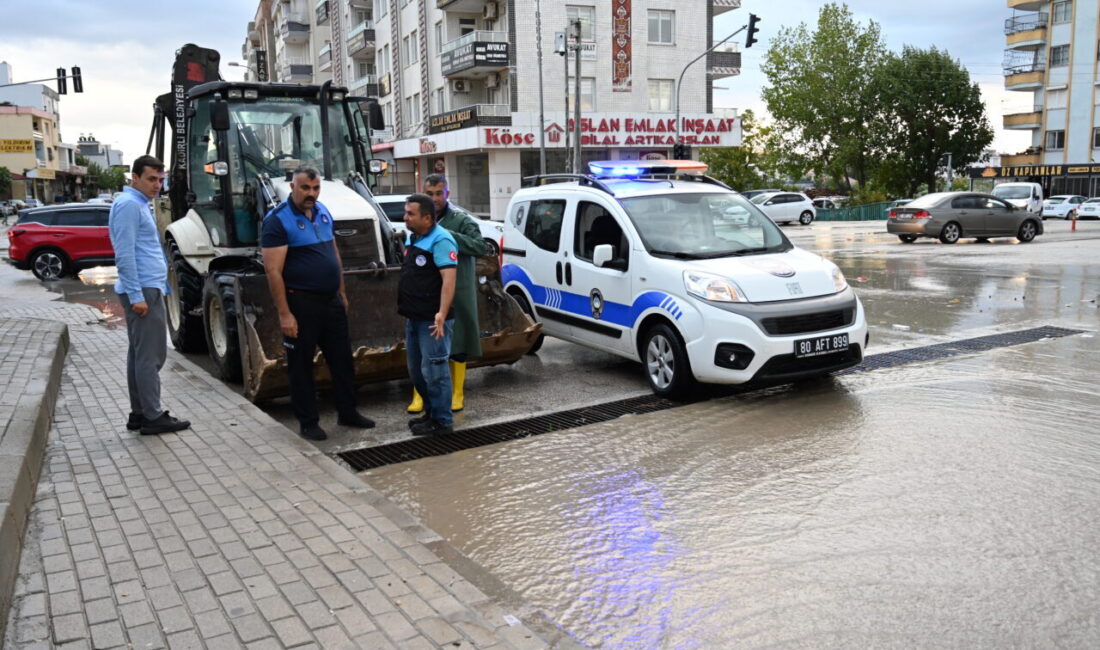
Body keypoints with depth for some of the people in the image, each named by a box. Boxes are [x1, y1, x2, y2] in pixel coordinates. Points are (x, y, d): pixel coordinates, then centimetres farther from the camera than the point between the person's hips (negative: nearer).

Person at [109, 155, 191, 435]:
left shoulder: (141, 204, 19)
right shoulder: (129, 204, -13)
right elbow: (125, 255, -20)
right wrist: (136, 295, -23)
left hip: (147, 288, 11)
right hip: (143, 290, -11)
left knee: (139, 353, 12)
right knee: (150, 355, -7)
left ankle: (139, 413, 18)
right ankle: (153, 417, -3)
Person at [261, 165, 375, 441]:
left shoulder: (323, 211, 8)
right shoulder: (278, 219, -13)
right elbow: (273, 270, -17)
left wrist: (342, 292, 16)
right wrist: (284, 313, -21)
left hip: (331, 300, 7)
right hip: (301, 303, -7)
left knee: (342, 358, 13)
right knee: (301, 364, 5)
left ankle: (348, 412, 27)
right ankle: (308, 422, 16)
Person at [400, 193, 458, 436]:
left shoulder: (440, 241, -16)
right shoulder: (411, 238, 13)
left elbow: (449, 279, -25)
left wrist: (442, 313, -33)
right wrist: (404, 307, 19)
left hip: (432, 320, -10)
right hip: (414, 318, 10)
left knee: (433, 371, -4)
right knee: (416, 371, 18)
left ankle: (442, 421, 7)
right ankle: (431, 413, 31)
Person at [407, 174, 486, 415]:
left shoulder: (461, 219, -6)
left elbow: (480, 247, -20)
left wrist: (449, 235, -25)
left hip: (457, 292, -4)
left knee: (457, 345, 8)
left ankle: (457, 394, 22)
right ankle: (419, 395, 17)